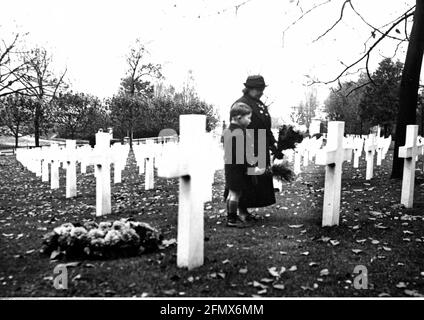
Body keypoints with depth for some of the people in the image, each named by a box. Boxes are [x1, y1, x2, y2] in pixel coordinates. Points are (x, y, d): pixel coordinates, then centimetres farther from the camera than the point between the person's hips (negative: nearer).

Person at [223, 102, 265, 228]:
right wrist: (253, 167, -20)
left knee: (232, 193, 17)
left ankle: (231, 216, 28)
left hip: (229, 165, 10)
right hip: (238, 168, -10)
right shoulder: (239, 133, -20)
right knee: (236, 193, -1)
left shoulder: (227, 131, 10)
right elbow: (243, 154, -23)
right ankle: (232, 219, 7)